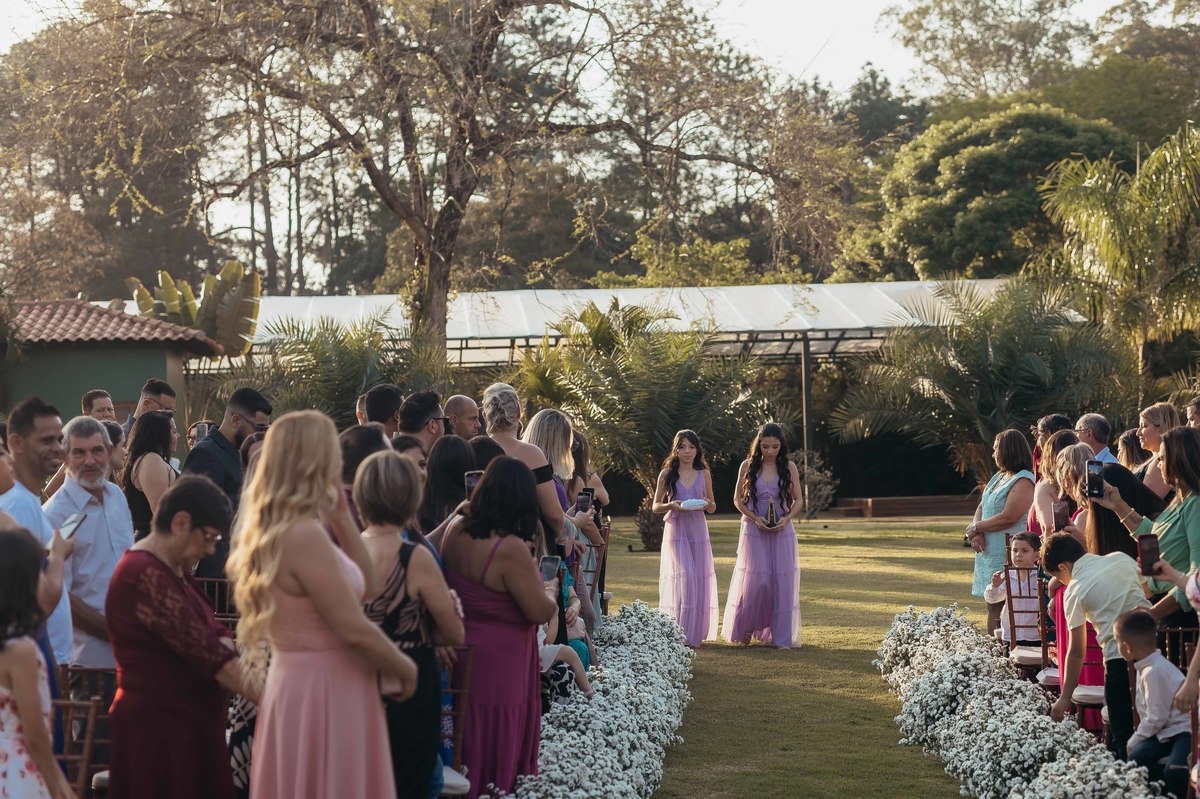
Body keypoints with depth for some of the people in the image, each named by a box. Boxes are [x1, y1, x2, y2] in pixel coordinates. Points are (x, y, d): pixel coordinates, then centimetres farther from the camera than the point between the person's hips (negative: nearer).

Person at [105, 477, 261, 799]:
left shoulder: (175, 570, 14)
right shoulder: (145, 577, -19)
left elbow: (214, 639, 11)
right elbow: (206, 652, -23)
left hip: (187, 727, 10)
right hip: (157, 730, -10)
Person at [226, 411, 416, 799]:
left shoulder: (282, 531, 10)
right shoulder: (304, 535, -20)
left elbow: (367, 588, 16)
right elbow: (355, 630, -20)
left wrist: (341, 519, 9)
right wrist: (404, 669, -4)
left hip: (305, 686, 10)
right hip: (324, 694, -10)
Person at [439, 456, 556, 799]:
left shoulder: (456, 530, -3)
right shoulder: (510, 549, -25)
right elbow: (541, 612, -17)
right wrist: (532, 570, 1)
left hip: (463, 653, 7)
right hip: (499, 662, -7)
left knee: (470, 742, 18)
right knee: (496, 752, 6)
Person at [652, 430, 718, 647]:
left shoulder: (704, 474, 9)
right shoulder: (667, 474, 4)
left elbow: (712, 507, 15)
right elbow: (655, 506, 7)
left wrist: (707, 503, -8)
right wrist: (672, 505, -13)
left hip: (698, 531, 3)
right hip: (675, 530, -2)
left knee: (699, 580, 1)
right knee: (681, 578, -11)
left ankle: (694, 634, 10)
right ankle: (678, 635, -10)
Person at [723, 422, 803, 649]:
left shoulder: (789, 468, 1)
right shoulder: (748, 466, -1)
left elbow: (798, 501, 5)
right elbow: (738, 499, 3)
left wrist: (787, 518, -13)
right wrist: (755, 518, -12)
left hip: (782, 532, 1)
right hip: (754, 531, -1)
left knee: (781, 581, 0)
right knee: (754, 580, -4)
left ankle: (780, 637, 7)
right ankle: (745, 628, 17)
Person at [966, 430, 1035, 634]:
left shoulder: (1024, 481, -11)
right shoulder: (998, 477, 18)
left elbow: (1008, 517, -20)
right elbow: (981, 508, 14)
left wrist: (975, 528, -10)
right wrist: (976, 531, -7)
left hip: (1008, 555, -9)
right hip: (990, 553, 9)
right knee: (993, 607, 10)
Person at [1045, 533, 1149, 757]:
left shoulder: (1075, 591, -2)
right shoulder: (1122, 558, 9)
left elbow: (1076, 651, 0)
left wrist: (1064, 698, 6)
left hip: (1119, 656, -5)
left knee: (1122, 733, 4)